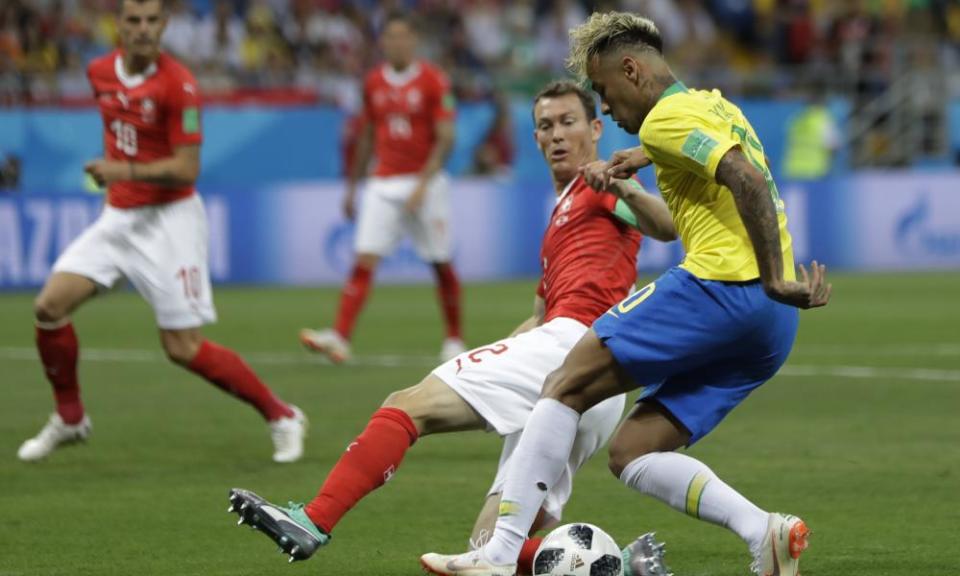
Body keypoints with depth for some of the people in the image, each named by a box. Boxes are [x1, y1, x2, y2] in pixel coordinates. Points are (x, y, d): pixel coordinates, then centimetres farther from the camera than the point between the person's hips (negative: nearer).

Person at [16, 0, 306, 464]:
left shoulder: (177, 84, -18)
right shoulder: (100, 72, 3)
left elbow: (186, 169, -20)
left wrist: (125, 172, -30)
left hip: (168, 218, -6)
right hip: (117, 216, 6)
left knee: (184, 349, -9)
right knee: (49, 306, -7)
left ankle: (281, 417, 8)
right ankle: (70, 419, 14)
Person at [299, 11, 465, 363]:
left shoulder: (433, 80, -6)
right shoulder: (374, 83, 8)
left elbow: (446, 138, -10)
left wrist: (423, 183, -19)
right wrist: (352, 186, 17)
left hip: (425, 182, -3)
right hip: (383, 185, 3)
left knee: (441, 264, 4)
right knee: (364, 261, -10)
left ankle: (454, 341, 20)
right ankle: (339, 337, -19)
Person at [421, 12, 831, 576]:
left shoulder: (668, 116, -5)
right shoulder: (713, 105, 24)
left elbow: (748, 179, -21)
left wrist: (776, 280, -25)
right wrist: (637, 159, 45)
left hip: (720, 286, -9)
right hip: (771, 326, 9)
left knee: (566, 386, -2)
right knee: (630, 452, 8)